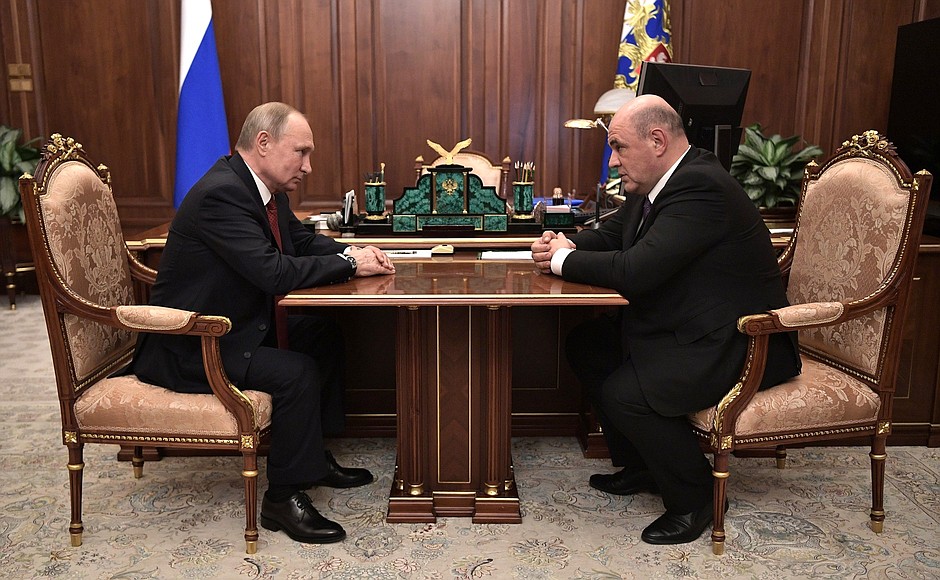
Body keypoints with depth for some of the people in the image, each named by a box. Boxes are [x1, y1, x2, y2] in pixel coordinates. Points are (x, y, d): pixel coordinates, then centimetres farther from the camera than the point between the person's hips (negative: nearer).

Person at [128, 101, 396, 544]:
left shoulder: (268, 189, 4)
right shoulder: (222, 192, -26)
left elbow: (302, 241, 16)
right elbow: (274, 273, -33)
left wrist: (351, 253, -5)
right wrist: (349, 264, -21)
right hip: (188, 348, -11)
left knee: (326, 337, 12)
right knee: (296, 372, -25)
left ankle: (312, 454, 21)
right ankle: (283, 497, -7)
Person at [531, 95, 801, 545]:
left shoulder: (701, 186, -25)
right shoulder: (658, 183, 6)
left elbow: (635, 271, -32)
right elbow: (611, 234, 18)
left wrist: (564, 260, -16)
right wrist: (568, 245, -5)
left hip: (738, 343, -11)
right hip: (683, 327, 11)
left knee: (624, 393, -25)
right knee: (586, 344, 9)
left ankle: (693, 498, 2)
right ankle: (640, 465, 21)